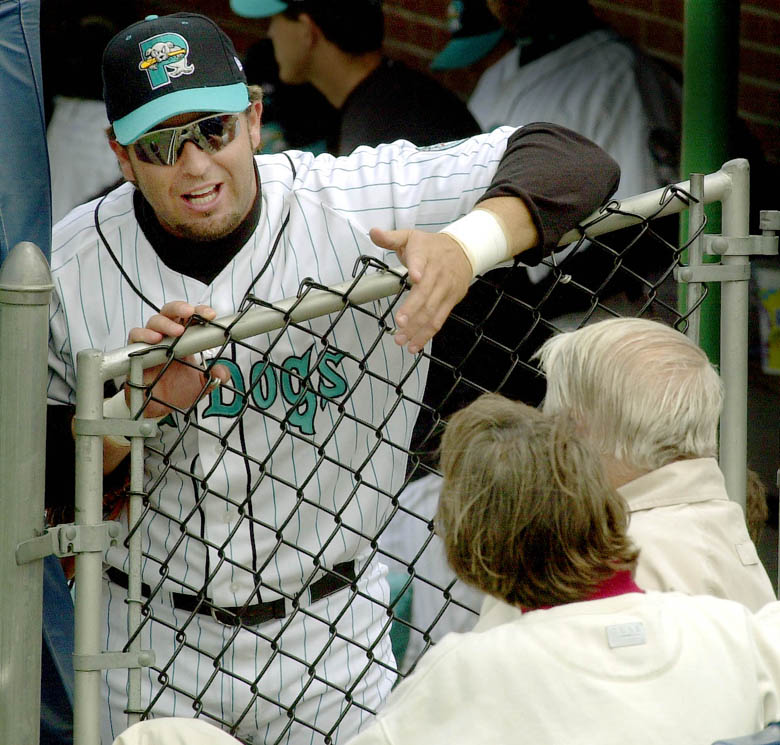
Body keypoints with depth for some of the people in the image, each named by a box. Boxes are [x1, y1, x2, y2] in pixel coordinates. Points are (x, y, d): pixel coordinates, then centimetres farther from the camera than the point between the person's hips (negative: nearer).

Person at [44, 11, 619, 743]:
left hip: (329, 631, 0)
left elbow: (572, 162, -17)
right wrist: (132, 409, -25)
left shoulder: (356, 204, -11)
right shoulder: (66, 266, -8)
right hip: (150, 642, 0)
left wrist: (465, 246, -36)